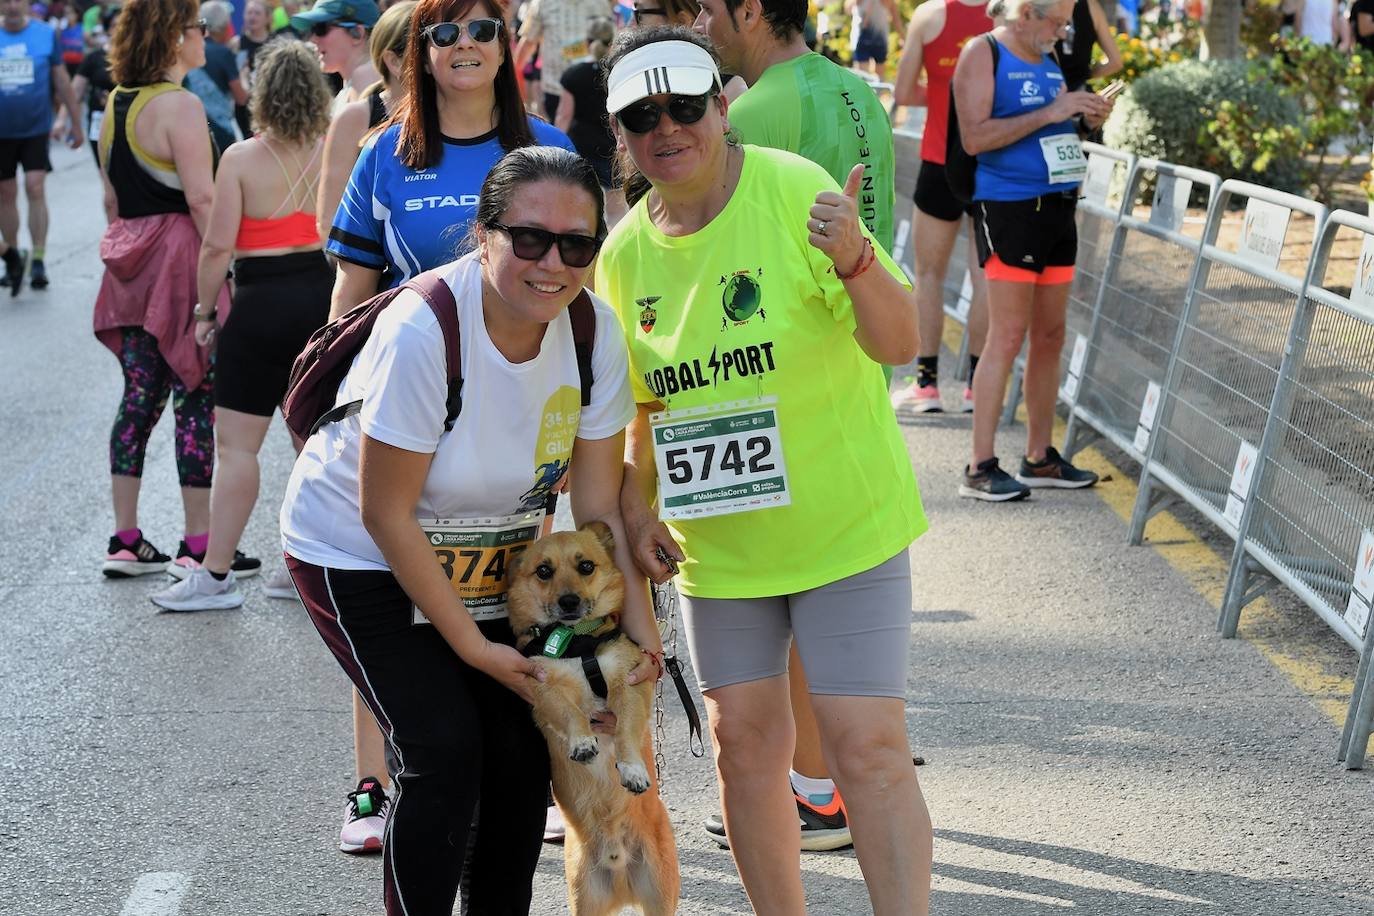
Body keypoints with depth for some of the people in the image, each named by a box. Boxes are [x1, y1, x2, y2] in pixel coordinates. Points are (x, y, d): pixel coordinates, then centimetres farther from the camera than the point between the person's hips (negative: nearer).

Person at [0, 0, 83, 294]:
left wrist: (76, 124, 7)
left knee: (35, 188, -9)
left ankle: (38, 260, -3)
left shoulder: (46, 34, -4)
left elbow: (62, 83, 4)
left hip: (35, 128, -2)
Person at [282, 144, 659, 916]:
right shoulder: (423, 332, -32)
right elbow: (386, 517, -24)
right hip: (356, 553, -5)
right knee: (446, 751, -15)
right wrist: (472, 644, -19)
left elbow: (599, 499, -6)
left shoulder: (594, 330, -16)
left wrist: (638, 618, -15)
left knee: (522, 751, -1)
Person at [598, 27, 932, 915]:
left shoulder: (795, 192, -15)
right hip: (716, 543, 5)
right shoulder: (624, 255, 0)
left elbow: (900, 344, -19)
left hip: (845, 525, -4)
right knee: (745, 743, 11)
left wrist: (854, 260, -37)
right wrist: (635, 505, 1)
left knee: (869, 750, -7)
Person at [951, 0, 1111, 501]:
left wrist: (1087, 118, 7)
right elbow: (975, 137, -17)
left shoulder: (1047, 58, 17)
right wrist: (1049, 113, -19)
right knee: (1007, 338, -9)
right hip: (1009, 208, -8)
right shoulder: (982, 54, -7)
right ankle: (980, 468, -6)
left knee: (1050, 336, 9)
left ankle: (1039, 458, 18)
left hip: (1058, 206, 8)